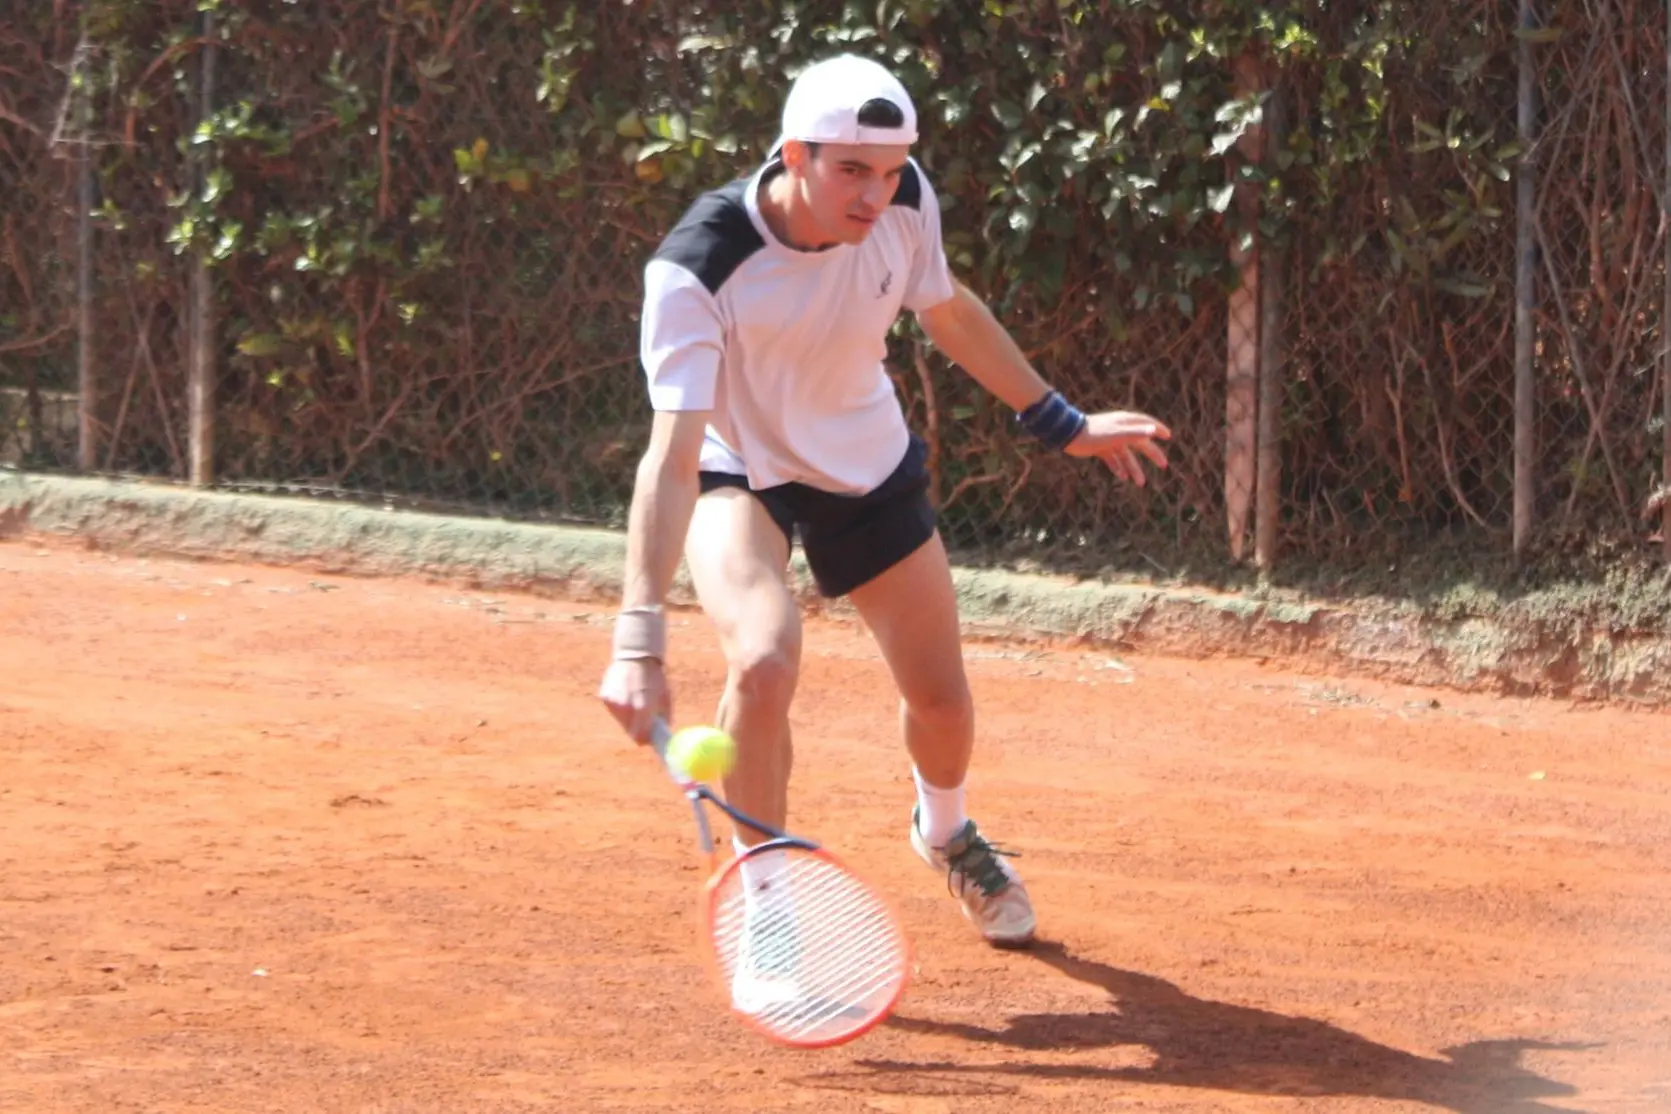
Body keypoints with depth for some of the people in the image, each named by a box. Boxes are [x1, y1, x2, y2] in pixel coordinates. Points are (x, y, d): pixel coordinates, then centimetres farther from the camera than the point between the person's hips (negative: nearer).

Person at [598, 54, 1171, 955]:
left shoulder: (905, 203, -21)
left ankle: (945, 832, 46)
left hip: (869, 466, 4)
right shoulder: (696, 270, -36)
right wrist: (639, 640, -52)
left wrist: (1062, 424, 11)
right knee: (764, 658, -31)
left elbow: (948, 312, 3)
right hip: (736, 472, -4)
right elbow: (672, 457, -43)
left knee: (941, 700, 9)